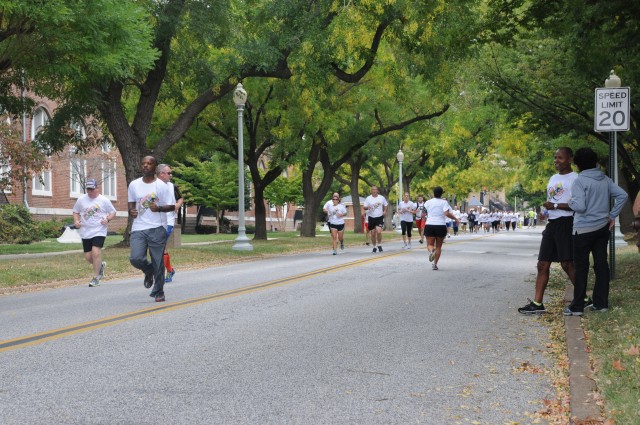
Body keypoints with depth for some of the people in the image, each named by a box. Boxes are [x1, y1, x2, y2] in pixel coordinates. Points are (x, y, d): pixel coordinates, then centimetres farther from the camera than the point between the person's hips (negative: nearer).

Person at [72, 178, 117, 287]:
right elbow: (75, 212, 18)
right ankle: (101, 265, 37)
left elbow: (113, 213, 7)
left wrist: (107, 219, -13)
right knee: (88, 257, 5)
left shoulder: (104, 200, 0)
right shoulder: (81, 199, 6)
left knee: (96, 252, -19)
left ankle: (96, 278, -8)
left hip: (99, 232, -4)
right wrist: (76, 221, -2)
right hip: (85, 232, 4)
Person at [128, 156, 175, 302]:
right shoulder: (134, 185, 9)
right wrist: (131, 211, 1)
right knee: (136, 258, -14)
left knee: (158, 262, 1)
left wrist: (159, 208, -18)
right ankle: (148, 271, 20)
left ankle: (158, 292, 17)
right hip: (138, 228, 2)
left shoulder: (162, 186, -1)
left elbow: (172, 207, 1)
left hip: (157, 229, -2)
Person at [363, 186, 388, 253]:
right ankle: (374, 247, 19)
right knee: (373, 233, 5)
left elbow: (385, 205, 17)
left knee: (379, 231, -18)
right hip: (371, 218, 1)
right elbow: (364, 207, 0)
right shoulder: (368, 198, 0)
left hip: (380, 217, -1)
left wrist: (385, 211, 0)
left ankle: (379, 245, 2)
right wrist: (367, 207, -23)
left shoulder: (381, 197, 3)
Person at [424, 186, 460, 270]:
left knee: (430, 244, 6)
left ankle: (431, 251, -30)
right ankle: (435, 264, 6)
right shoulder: (444, 202, -4)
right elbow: (447, 213, -16)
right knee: (438, 246, 12)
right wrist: (456, 219, -5)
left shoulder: (428, 202, 4)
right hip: (441, 226, -1)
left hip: (429, 225, 1)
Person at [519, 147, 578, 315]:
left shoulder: (575, 178, -7)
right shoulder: (553, 178, 20)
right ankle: (537, 303, 3)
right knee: (542, 264, 3)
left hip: (565, 223, -9)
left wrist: (556, 206, -18)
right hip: (551, 224, 9)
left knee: (567, 263, -8)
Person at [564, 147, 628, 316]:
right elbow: (623, 195, 5)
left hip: (584, 229, -6)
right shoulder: (605, 180, 6)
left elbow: (579, 206, -22)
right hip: (603, 227, 6)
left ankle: (577, 306, 3)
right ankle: (601, 303, 14)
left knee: (581, 267, 0)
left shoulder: (580, 181, -14)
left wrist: (570, 202, -1)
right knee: (601, 264, 10)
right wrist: (612, 216, 9)